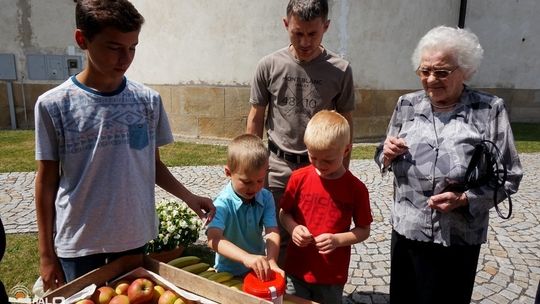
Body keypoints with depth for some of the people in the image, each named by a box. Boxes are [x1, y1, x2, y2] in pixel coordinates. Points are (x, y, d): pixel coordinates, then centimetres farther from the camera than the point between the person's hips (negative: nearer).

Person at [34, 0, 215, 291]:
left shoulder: (148, 101, -5)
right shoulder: (53, 105, -10)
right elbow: (47, 181, -2)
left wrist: (188, 196, -9)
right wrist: (46, 252, 1)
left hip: (134, 235, 2)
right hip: (77, 243, -1)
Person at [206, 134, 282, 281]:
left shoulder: (266, 198, -6)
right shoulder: (223, 204, -18)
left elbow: (272, 232, -13)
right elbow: (213, 238, -31)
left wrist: (271, 261, -31)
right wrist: (246, 257, -45)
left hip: (259, 268, 4)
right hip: (229, 273, -4)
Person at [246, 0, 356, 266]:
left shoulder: (340, 70, -6)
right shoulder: (269, 66, -6)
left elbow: (345, 124, 2)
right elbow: (256, 117, 2)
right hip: (278, 166, 1)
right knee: (278, 235, 11)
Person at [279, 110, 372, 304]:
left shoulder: (356, 188, -11)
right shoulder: (299, 178, -8)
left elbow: (364, 230, -3)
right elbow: (284, 213, 4)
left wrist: (338, 240, -19)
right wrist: (293, 228, -17)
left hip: (333, 276, -1)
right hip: (297, 270, 1)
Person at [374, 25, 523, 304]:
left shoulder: (489, 110, -9)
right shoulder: (407, 105, 1)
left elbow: (509, 176, -6)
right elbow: (385, 160, 10)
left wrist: (465, 200, -20)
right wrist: (388, 154, -13)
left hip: (458, 238, -2)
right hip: (406, 230, 3)